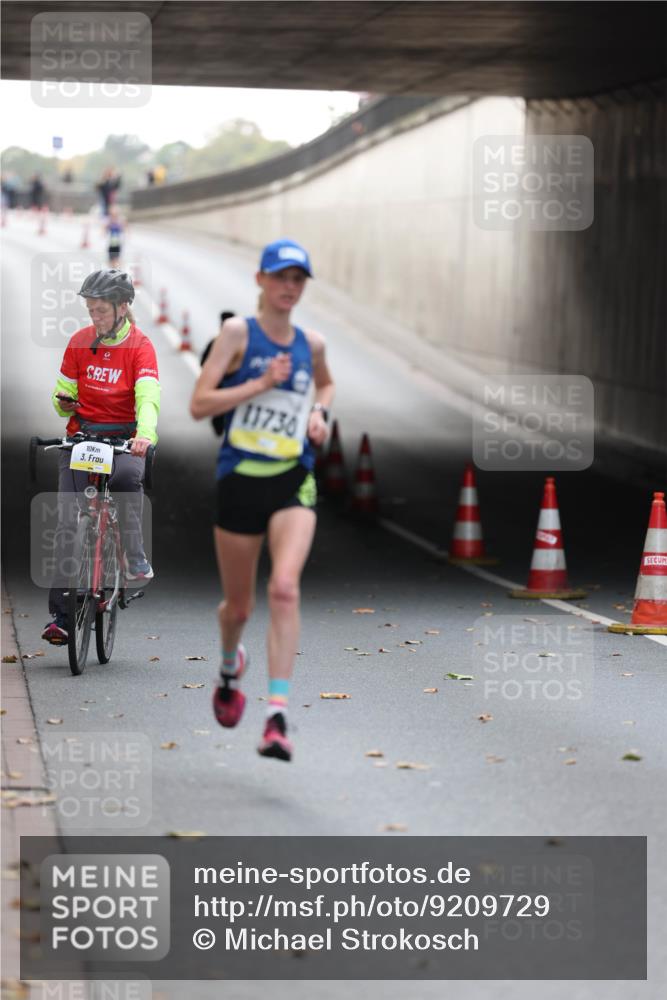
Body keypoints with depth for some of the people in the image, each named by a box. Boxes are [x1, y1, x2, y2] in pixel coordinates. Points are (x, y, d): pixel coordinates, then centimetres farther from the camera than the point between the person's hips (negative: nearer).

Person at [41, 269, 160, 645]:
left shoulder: (140, 346, -7)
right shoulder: (80, 342, 4)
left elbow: (148, 397, -21)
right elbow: (64, 392, 12)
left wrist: (145, 434, -40)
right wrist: (64, 402, -13)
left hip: (124, 438, -3)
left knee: (127, 476, -38)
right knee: (68, 523, -8)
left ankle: (136, 560, -22)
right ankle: (60, 615, -8)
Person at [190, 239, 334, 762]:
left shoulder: (311, 343, 8)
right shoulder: (238, 332, -3)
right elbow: (199, 404, -11)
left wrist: (320, 414, 11)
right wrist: (262, 383, -17)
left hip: (294, 482, 1)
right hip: (241, 478, -1)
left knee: (285, 587, -21)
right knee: (239, 605, 10)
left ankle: (278, 717, -24)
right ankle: (231, 665, 47)